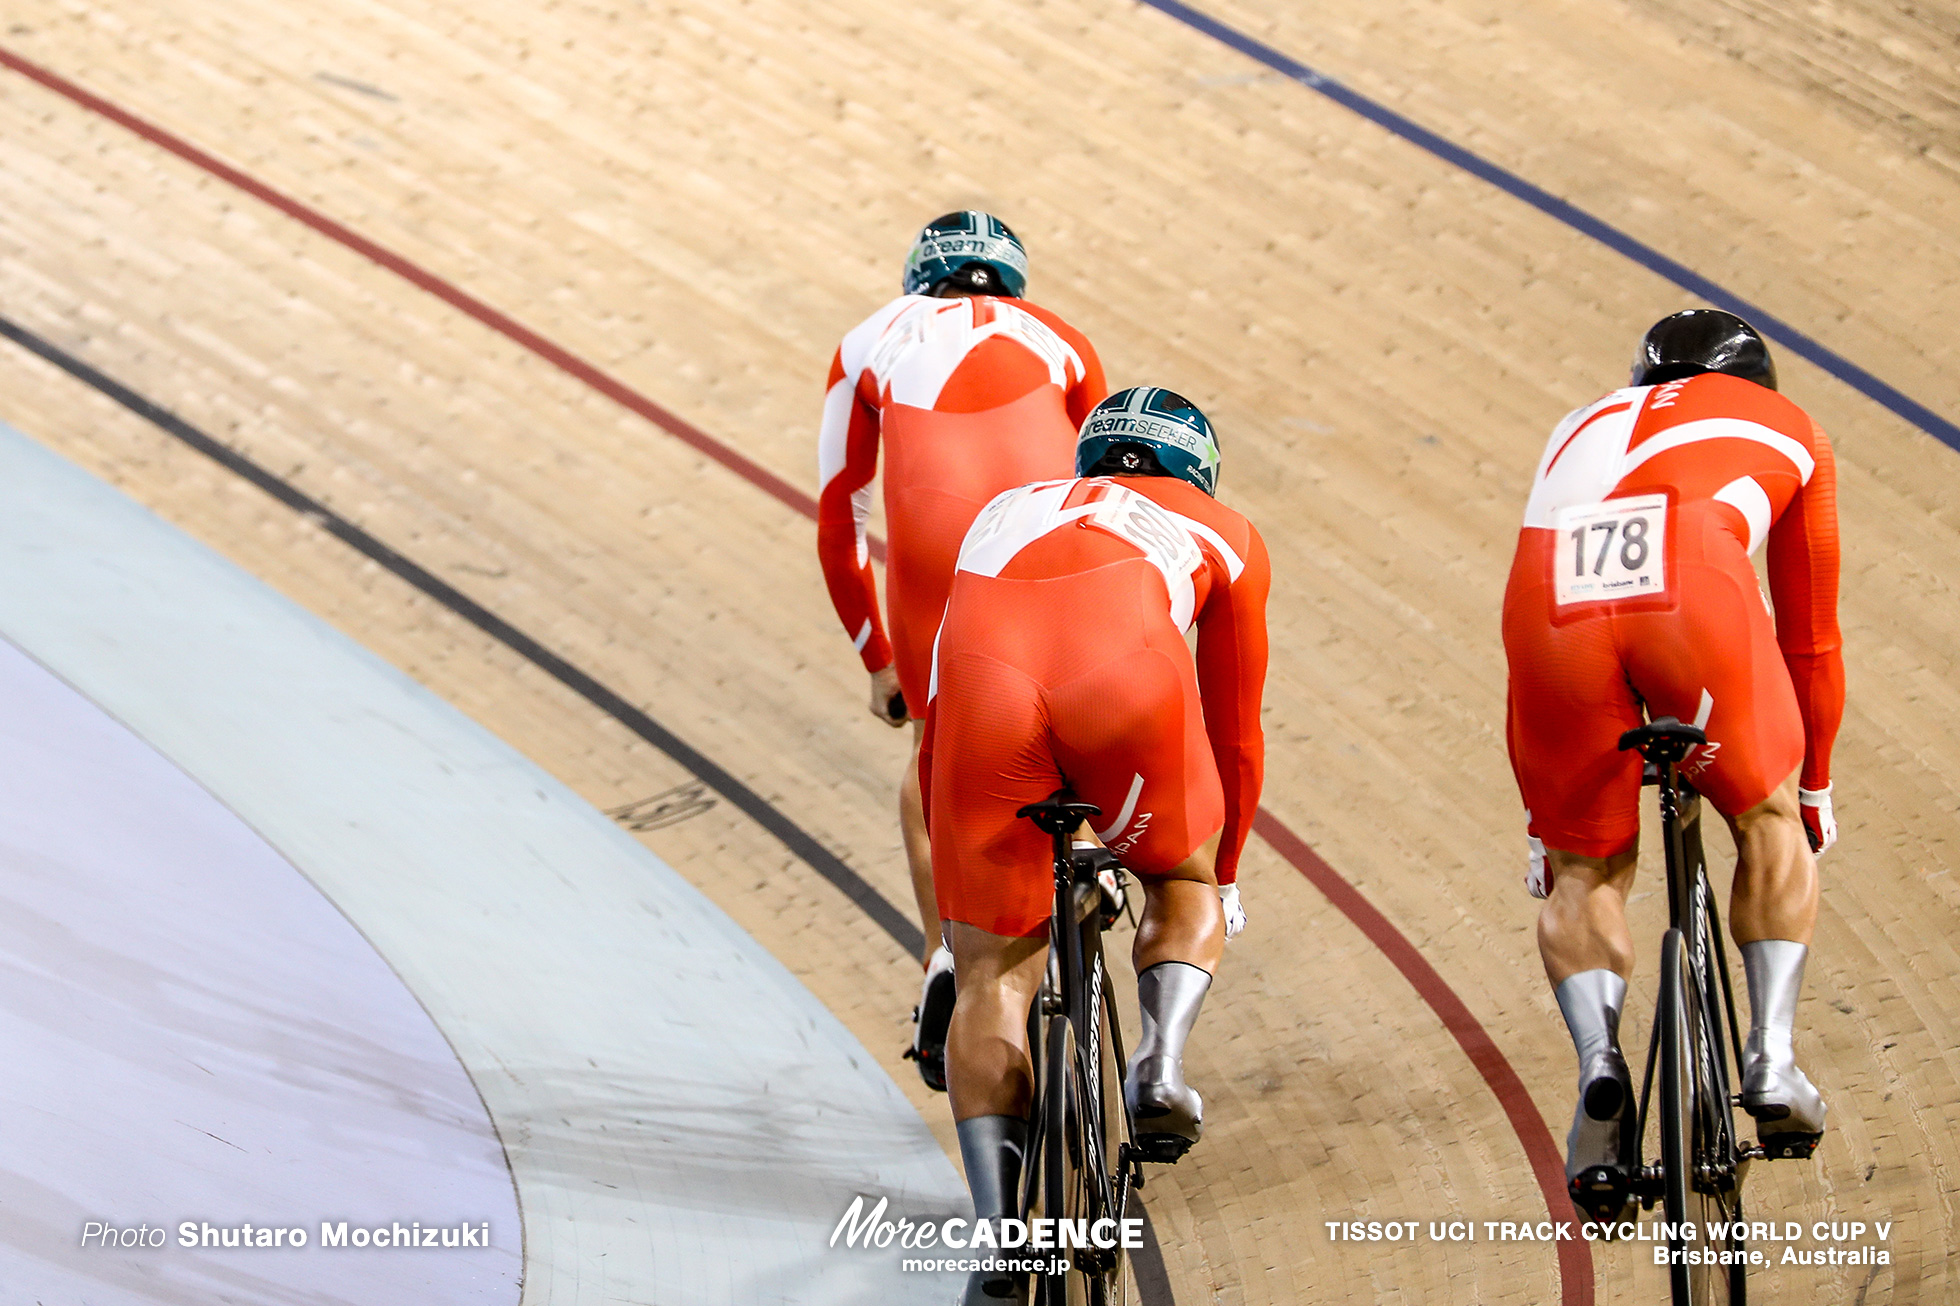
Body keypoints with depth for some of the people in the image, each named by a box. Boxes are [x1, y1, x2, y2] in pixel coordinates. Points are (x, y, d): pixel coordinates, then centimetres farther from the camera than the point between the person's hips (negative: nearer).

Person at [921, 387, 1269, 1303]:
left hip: (986, 685, 1)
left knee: (992, 973, 13)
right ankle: (1162, 1055, 0)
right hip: (1127, 676, -1)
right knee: (1182, 884, 28)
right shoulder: (1219, 532, 36)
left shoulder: (1005, 514, 42)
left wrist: (953, 871, 56)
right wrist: (1223, 877, 56)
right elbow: (1235, 736, 42)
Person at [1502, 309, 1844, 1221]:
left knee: (1582, 871, 19)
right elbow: (1808, 635, 42)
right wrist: (1814, 784, 55)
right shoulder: (1786, 430, 37)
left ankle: (1599, 1064, -6)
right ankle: (1772, 1058, 9)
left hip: (1551, 594, 2)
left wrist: (1541, 817, 50)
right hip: (1691, 585, -2)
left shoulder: (1584, 428, 42)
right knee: (1768, 820, 24)